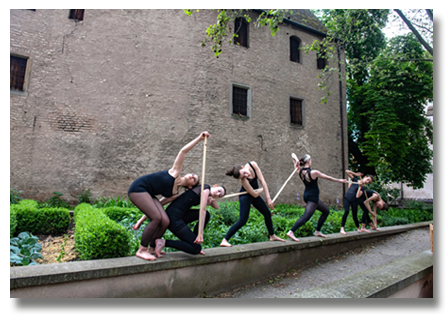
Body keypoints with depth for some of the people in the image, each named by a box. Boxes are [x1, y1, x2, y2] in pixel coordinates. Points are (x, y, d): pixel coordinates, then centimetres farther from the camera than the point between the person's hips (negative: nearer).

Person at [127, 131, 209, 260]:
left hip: (149, 195, 7)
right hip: (138, 188, -6)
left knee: (165, 221, -11)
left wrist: (142, 220, 6)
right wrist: (199, 138, -7)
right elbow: (183, 151, -3)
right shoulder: (176, 172, -5)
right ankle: (142, 250, -5)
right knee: (157, 218, -20)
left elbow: (158, 204, 8)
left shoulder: (175, 194, 6)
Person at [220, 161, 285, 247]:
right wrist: (263, 189, -7)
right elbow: (255, 194, -27)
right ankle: (224, 241, -12)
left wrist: (268, 198, -20)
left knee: (267, 213, 15)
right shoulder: (244, 180, -35)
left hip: (254, 195, 7)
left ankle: (272, 236, 35)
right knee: (243, 220, -16)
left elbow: (262, 181, -19)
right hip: (245, 196, -7)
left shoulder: (253, 164, -22)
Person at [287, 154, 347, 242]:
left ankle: (317, 231, 23)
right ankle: (291, 232, -24)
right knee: (306, 217, -15)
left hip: (307, 195, 9)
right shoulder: (314, 173, -19)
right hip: (312, 197, -9)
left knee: (326, 211, 20)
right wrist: (339, 180, 10)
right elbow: (328, 178, -6)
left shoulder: (300, 172, -1)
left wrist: (296, 162, -6)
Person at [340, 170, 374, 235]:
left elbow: (357, 196, -13)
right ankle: (342, 228, -22)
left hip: (354, 200, 1)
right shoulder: (355, 180, 9)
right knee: (346, 211, -23)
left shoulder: (362, 188, 5)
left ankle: (359, 228, 28)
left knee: (354, 215, 5)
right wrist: (356, 174, 5)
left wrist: (360, 186, -11)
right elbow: (347, 171, 5)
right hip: (347, 198, -1)